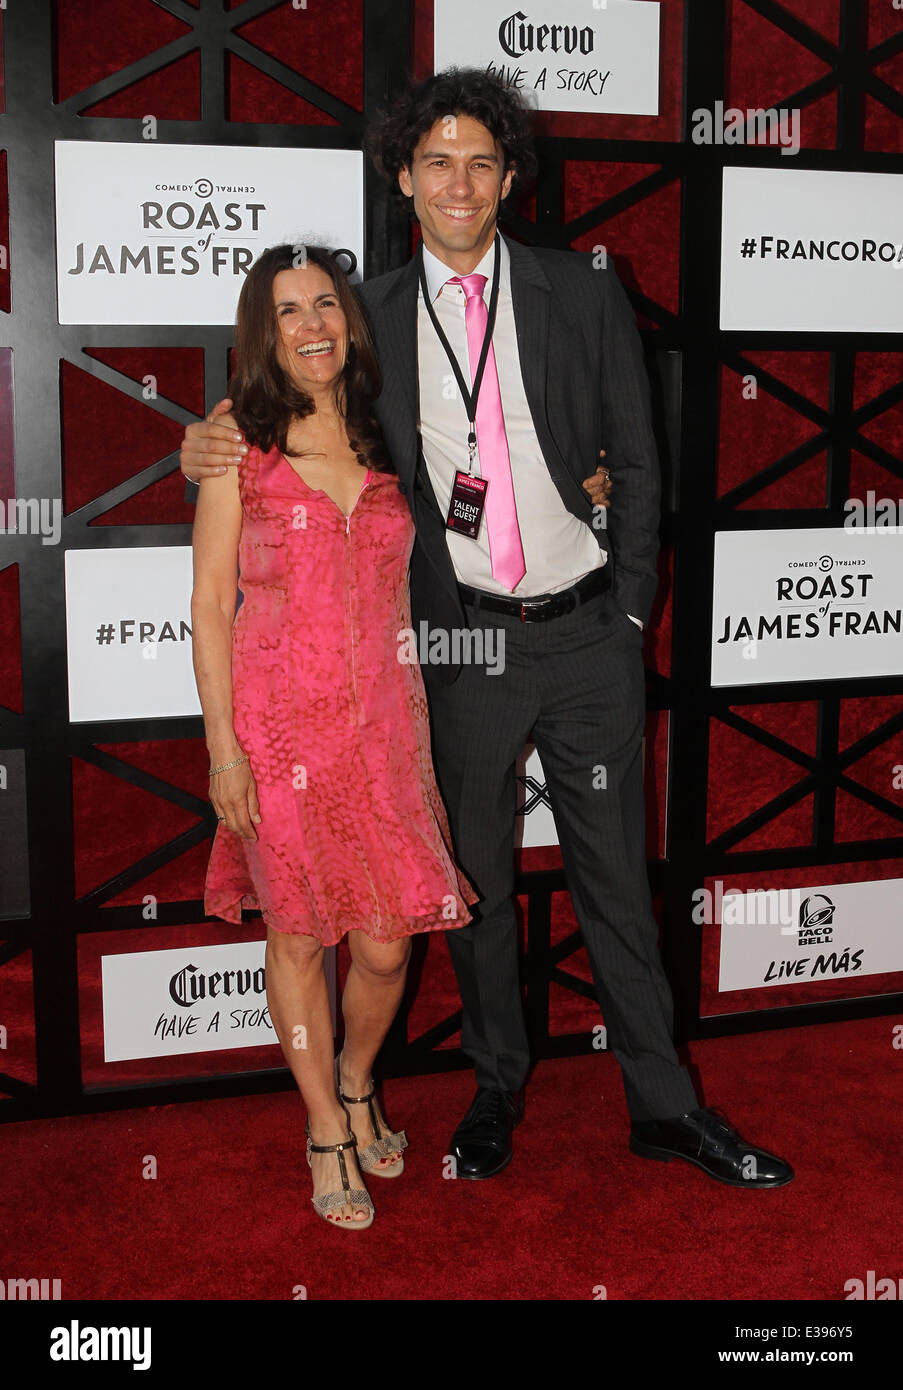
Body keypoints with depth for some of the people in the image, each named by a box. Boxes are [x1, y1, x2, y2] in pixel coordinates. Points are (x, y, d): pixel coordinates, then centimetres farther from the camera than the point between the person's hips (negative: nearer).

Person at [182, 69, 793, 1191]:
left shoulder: (584, 293, 2)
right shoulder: (375, 315, 4)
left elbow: (636, 464, 5)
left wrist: (627, 614, 0)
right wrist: (212, 446, -6)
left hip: (586, 638, 0)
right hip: (460, 644, 1)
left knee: (615, 876, 9)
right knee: (474, 879, 12)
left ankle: (662, 1105, 23)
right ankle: (497, 1087, 33)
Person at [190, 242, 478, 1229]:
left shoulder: (383, 441, 8)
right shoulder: (239, 443, -2)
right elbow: (209, 603, -3)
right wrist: (222, 744, -8)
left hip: (381, 720, 3)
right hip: (282, 727, -2)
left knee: (387, 945, 4)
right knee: (299, 935, 9)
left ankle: (356, 1081, 36)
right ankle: (327, 1130, 29)